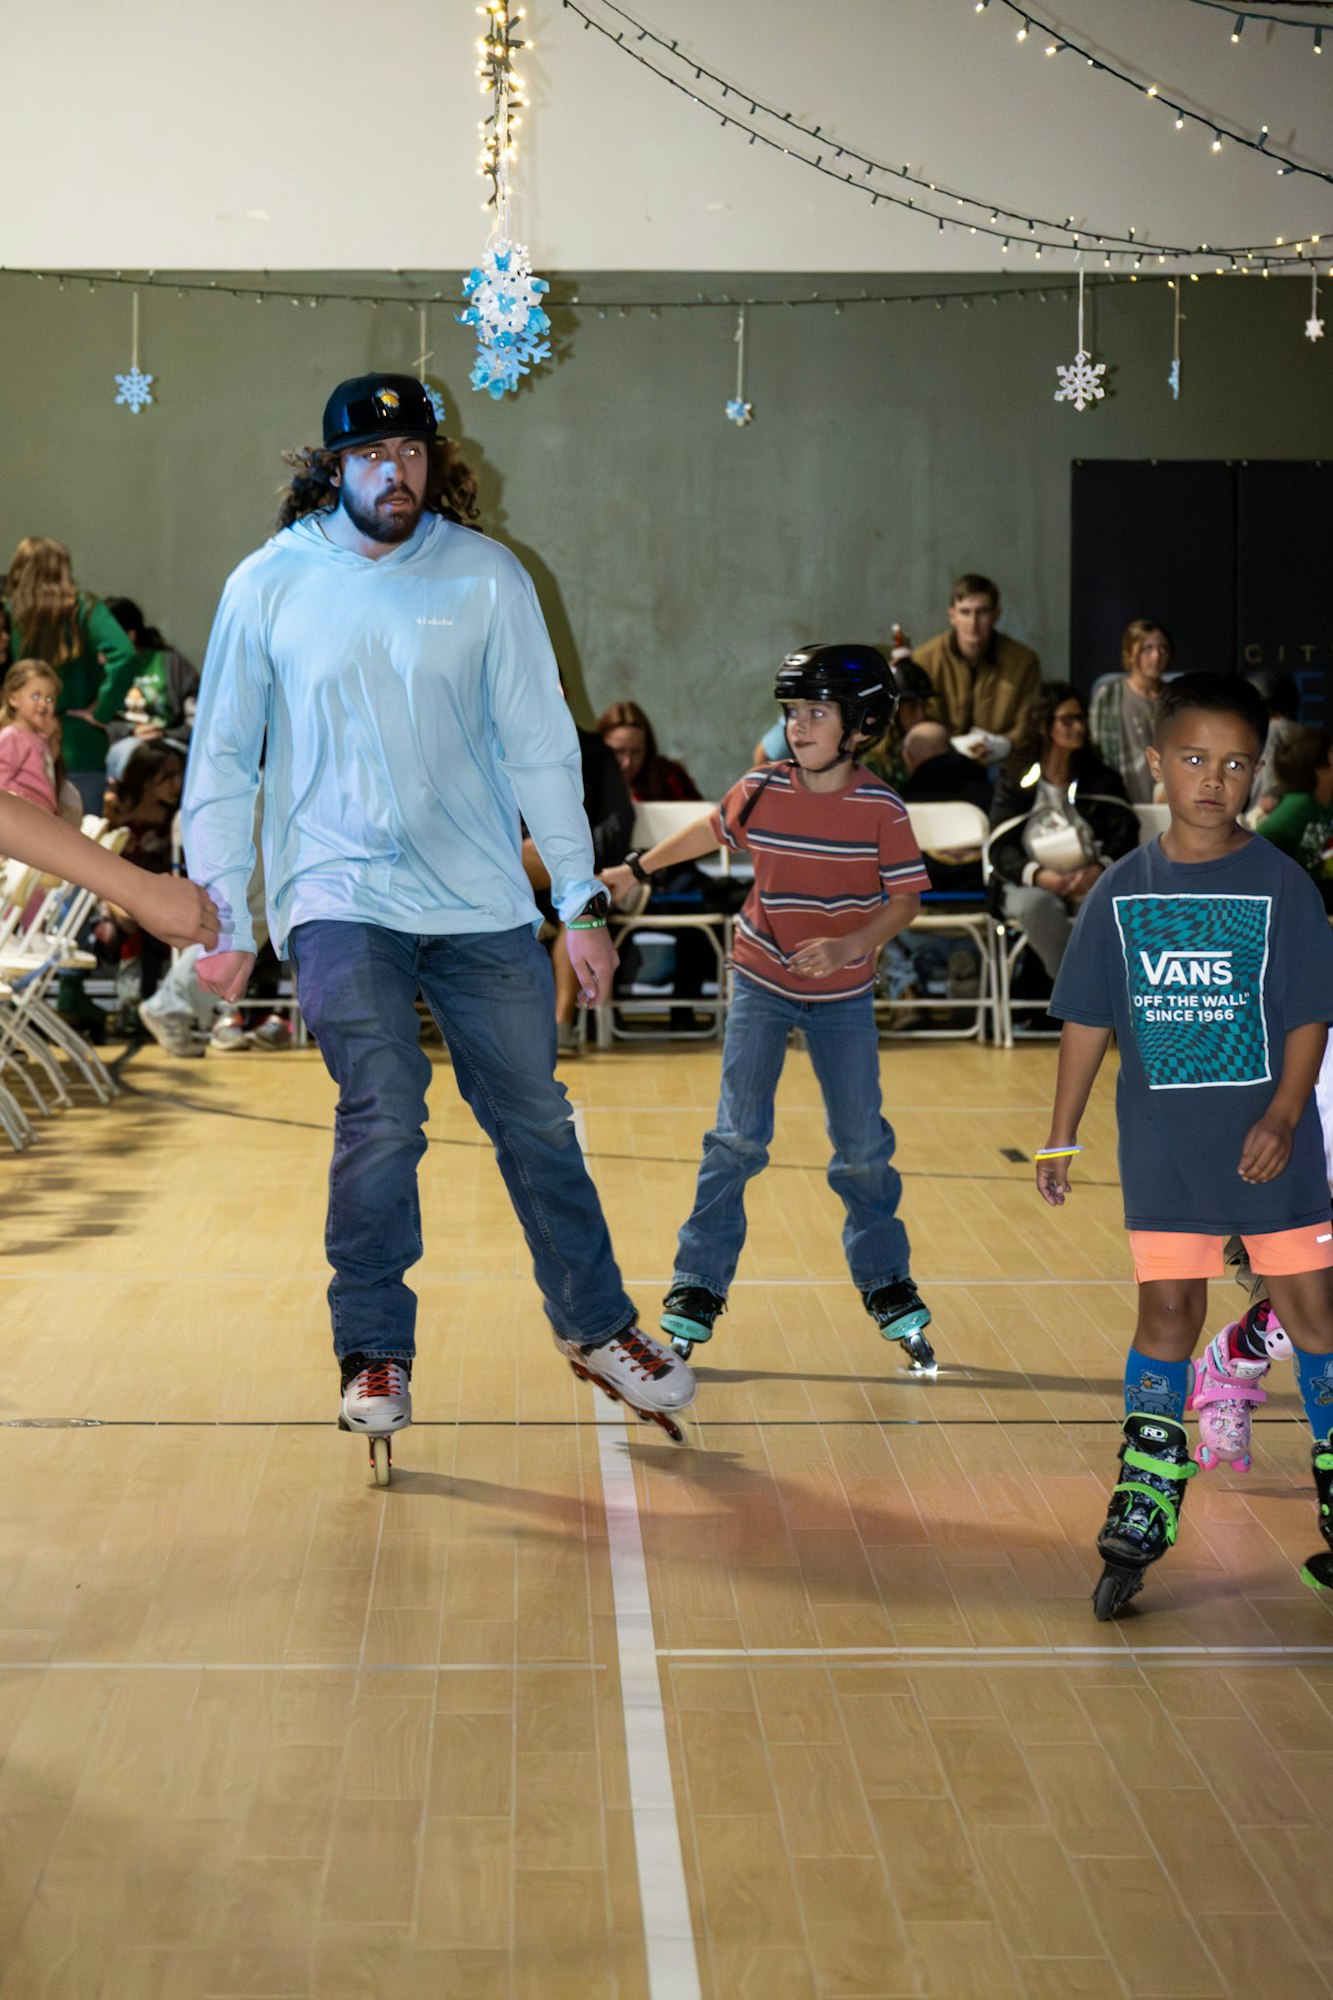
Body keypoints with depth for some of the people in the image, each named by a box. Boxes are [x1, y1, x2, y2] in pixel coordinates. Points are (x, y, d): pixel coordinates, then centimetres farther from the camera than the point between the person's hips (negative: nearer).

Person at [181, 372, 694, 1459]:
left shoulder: (486, 575, 2)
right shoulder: (268, 585, 1)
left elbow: (540, 744, 5)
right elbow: (223, 759, 7)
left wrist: (583, 901, 3)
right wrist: (225, 919, 3)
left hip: (483, 901, 2)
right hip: (339, 896, -1)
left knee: (535, 1118, 6)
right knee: (383, 1113, -16)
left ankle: (597, 1327, 25)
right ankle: (375, 1352, 2)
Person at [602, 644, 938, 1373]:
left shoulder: (881, 809, -15)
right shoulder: (761, 790, -9)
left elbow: (906, 897, -10)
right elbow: (711, 831, 11)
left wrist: (851, 944, -27)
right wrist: (639, 868, 20)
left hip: (842, 993, -1)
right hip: (762, 983, 1)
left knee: (862, 1144, 4)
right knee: (737, 1136, -2)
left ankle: (885, 1281, 22)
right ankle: (698, 1287, 5)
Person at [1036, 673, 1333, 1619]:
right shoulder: (1122, 892, 2)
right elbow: (1089, 1019, 8)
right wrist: (1062, 1138, 8)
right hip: (1163, 1143, 2)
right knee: (1168, 1309, 4)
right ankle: (1143, 1517, 9)